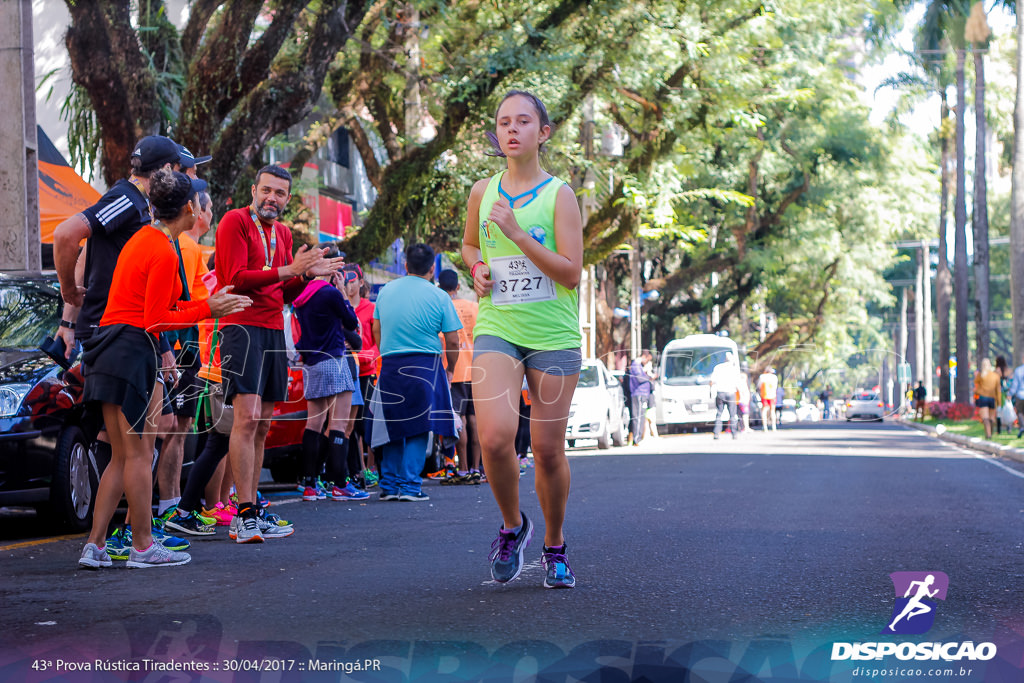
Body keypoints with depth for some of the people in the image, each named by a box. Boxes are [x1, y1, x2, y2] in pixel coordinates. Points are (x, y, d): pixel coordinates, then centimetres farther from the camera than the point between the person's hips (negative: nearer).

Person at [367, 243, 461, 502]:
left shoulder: (386, 291, 7)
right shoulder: (439, 297, -4)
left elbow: (376, 329, 15)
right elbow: (452, 341, -3)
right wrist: (450, 371, 11)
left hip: (389, 365, 4)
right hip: (424, 365, -3)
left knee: (393, 427, 11)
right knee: (418, 428, 1)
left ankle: (389, 484, 13)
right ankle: (410, 486, -3)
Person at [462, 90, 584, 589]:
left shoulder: (559, 195, -3)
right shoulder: (482, 192, 8)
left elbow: (571, 272, -10)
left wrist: (518, 235, -18)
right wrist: (477, 270, 4)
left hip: (554, 337, -2)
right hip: (496, 328, 2)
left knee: (548, 449, 1)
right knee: (494, 437, -18)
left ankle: (554, 545, 24)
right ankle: (512, 525, 9)